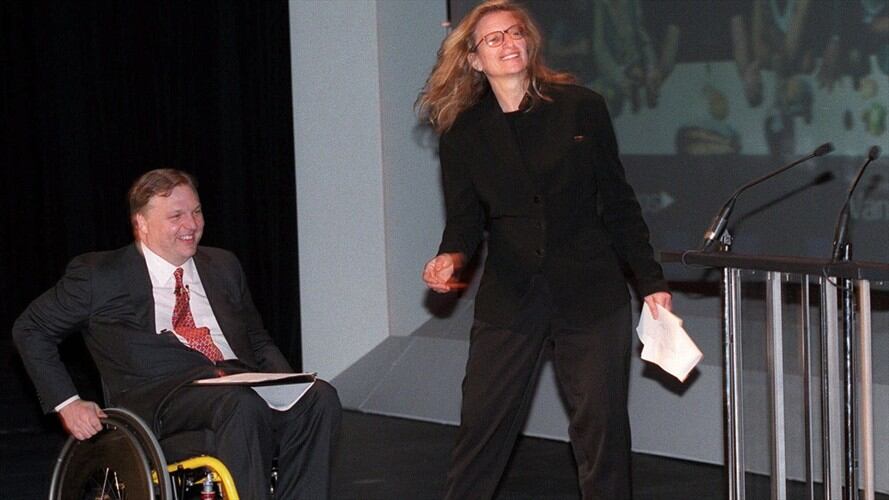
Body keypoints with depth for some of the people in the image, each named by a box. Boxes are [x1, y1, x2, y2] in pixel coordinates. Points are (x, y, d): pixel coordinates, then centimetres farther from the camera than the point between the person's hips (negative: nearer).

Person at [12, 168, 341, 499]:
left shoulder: (223, 266, 23)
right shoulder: (99, 276, 8)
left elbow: (257, 341, 27)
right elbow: (30, 329, 13)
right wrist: (67, 403, 2)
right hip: (160, 392, -5)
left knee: (320, 397, -27)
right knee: (243, 403, -38)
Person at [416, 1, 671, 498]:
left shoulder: (582, 108, 1)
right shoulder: (463, 132, 4)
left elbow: (617, 202, 5)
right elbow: (465, 216, 3)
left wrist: (651, 281, 4)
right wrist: (452, 257, -20)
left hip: (591, 294, -1)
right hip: (509, 302, 1)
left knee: (602, 430, 2)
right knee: (482, 429, 0)